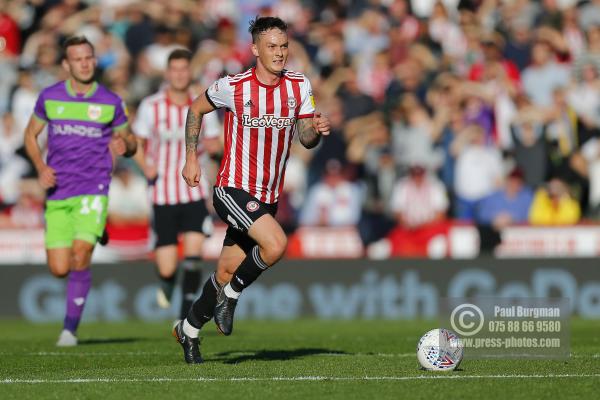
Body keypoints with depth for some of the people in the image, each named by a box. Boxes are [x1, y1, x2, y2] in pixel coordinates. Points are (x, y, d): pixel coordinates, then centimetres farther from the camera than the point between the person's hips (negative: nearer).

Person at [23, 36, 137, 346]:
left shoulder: (110, 102, 2)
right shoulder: (50, 97, 3)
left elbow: (129, 141, 13)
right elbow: (31, 135, 15)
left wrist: (125, 145, -12)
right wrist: (40, 168, -2)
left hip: (93, 190, -2)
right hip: (58, 193, 2)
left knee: (80, 256, -20)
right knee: (59, 269, -1)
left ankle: (70, 329, -11)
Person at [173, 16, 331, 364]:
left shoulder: (300, 86, 1)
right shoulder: (232, 87, -9)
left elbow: (306, 140, 3)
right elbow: (196, 110, 8)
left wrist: (317, 129, -20)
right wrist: (192, 158, 7)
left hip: (268, 197, 5)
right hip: (233, 189, -5)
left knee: (227, 275, 10)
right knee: (276, 244, -28)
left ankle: (188, 330, 31)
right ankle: (230, 296, -4)